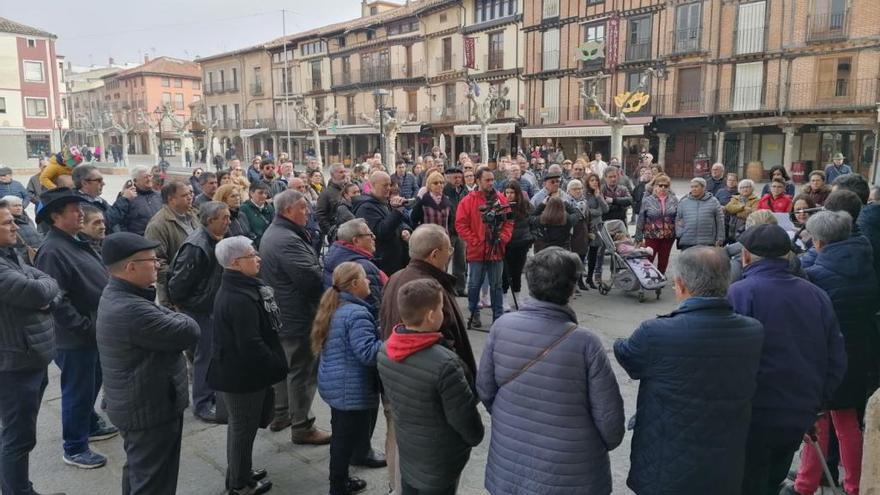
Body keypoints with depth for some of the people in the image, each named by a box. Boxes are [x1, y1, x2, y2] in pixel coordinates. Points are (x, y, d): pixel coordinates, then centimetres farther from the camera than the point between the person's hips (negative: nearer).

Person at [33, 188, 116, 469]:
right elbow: (56, 301, -26)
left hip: (94, 331, 9)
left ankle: (89, 425, 45)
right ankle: (75, 449, 21)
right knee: (78, 391, 5)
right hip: (75, 338, -9)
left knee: (91, 385, 25)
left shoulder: (76, 242, 8)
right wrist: (86, 327, -21)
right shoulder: (52, 251, -22)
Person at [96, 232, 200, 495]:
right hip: (151, 409, -10)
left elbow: (157, 320, 6)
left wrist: (169, 317, -14)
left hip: (136, 404, 10)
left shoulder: (116, 294, 2)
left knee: (139, 472, 28)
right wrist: (177, 318, -7)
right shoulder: (132, 310, -32)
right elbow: (189, 331, -26)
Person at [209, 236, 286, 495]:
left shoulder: (237, 288, 6)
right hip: (243, 374, -10)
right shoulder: (239, 299, -29)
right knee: (244, 427, 8)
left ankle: (239, 471, 42)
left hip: (237, 370, 10)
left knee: (240, 424, 25)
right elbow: (251, 345, -30)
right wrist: (277, 366, -17)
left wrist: (273, 363, 16)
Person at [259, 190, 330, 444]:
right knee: (302, 370, 1)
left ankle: (281, 414, 37)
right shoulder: (287, 240, -25)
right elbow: (312, 277, -27)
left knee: (285, 363, 22)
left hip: (281, 313, 11)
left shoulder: (273, 232, 10)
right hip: (298, 315, -11)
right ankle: (301, 427, 12)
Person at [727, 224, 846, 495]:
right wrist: (815, 403, 15)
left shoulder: (740, 293, -16)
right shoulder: (816, 294, 3)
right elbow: (837, 360, 6)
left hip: (754, 414, -6)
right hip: (800, 414, 6)